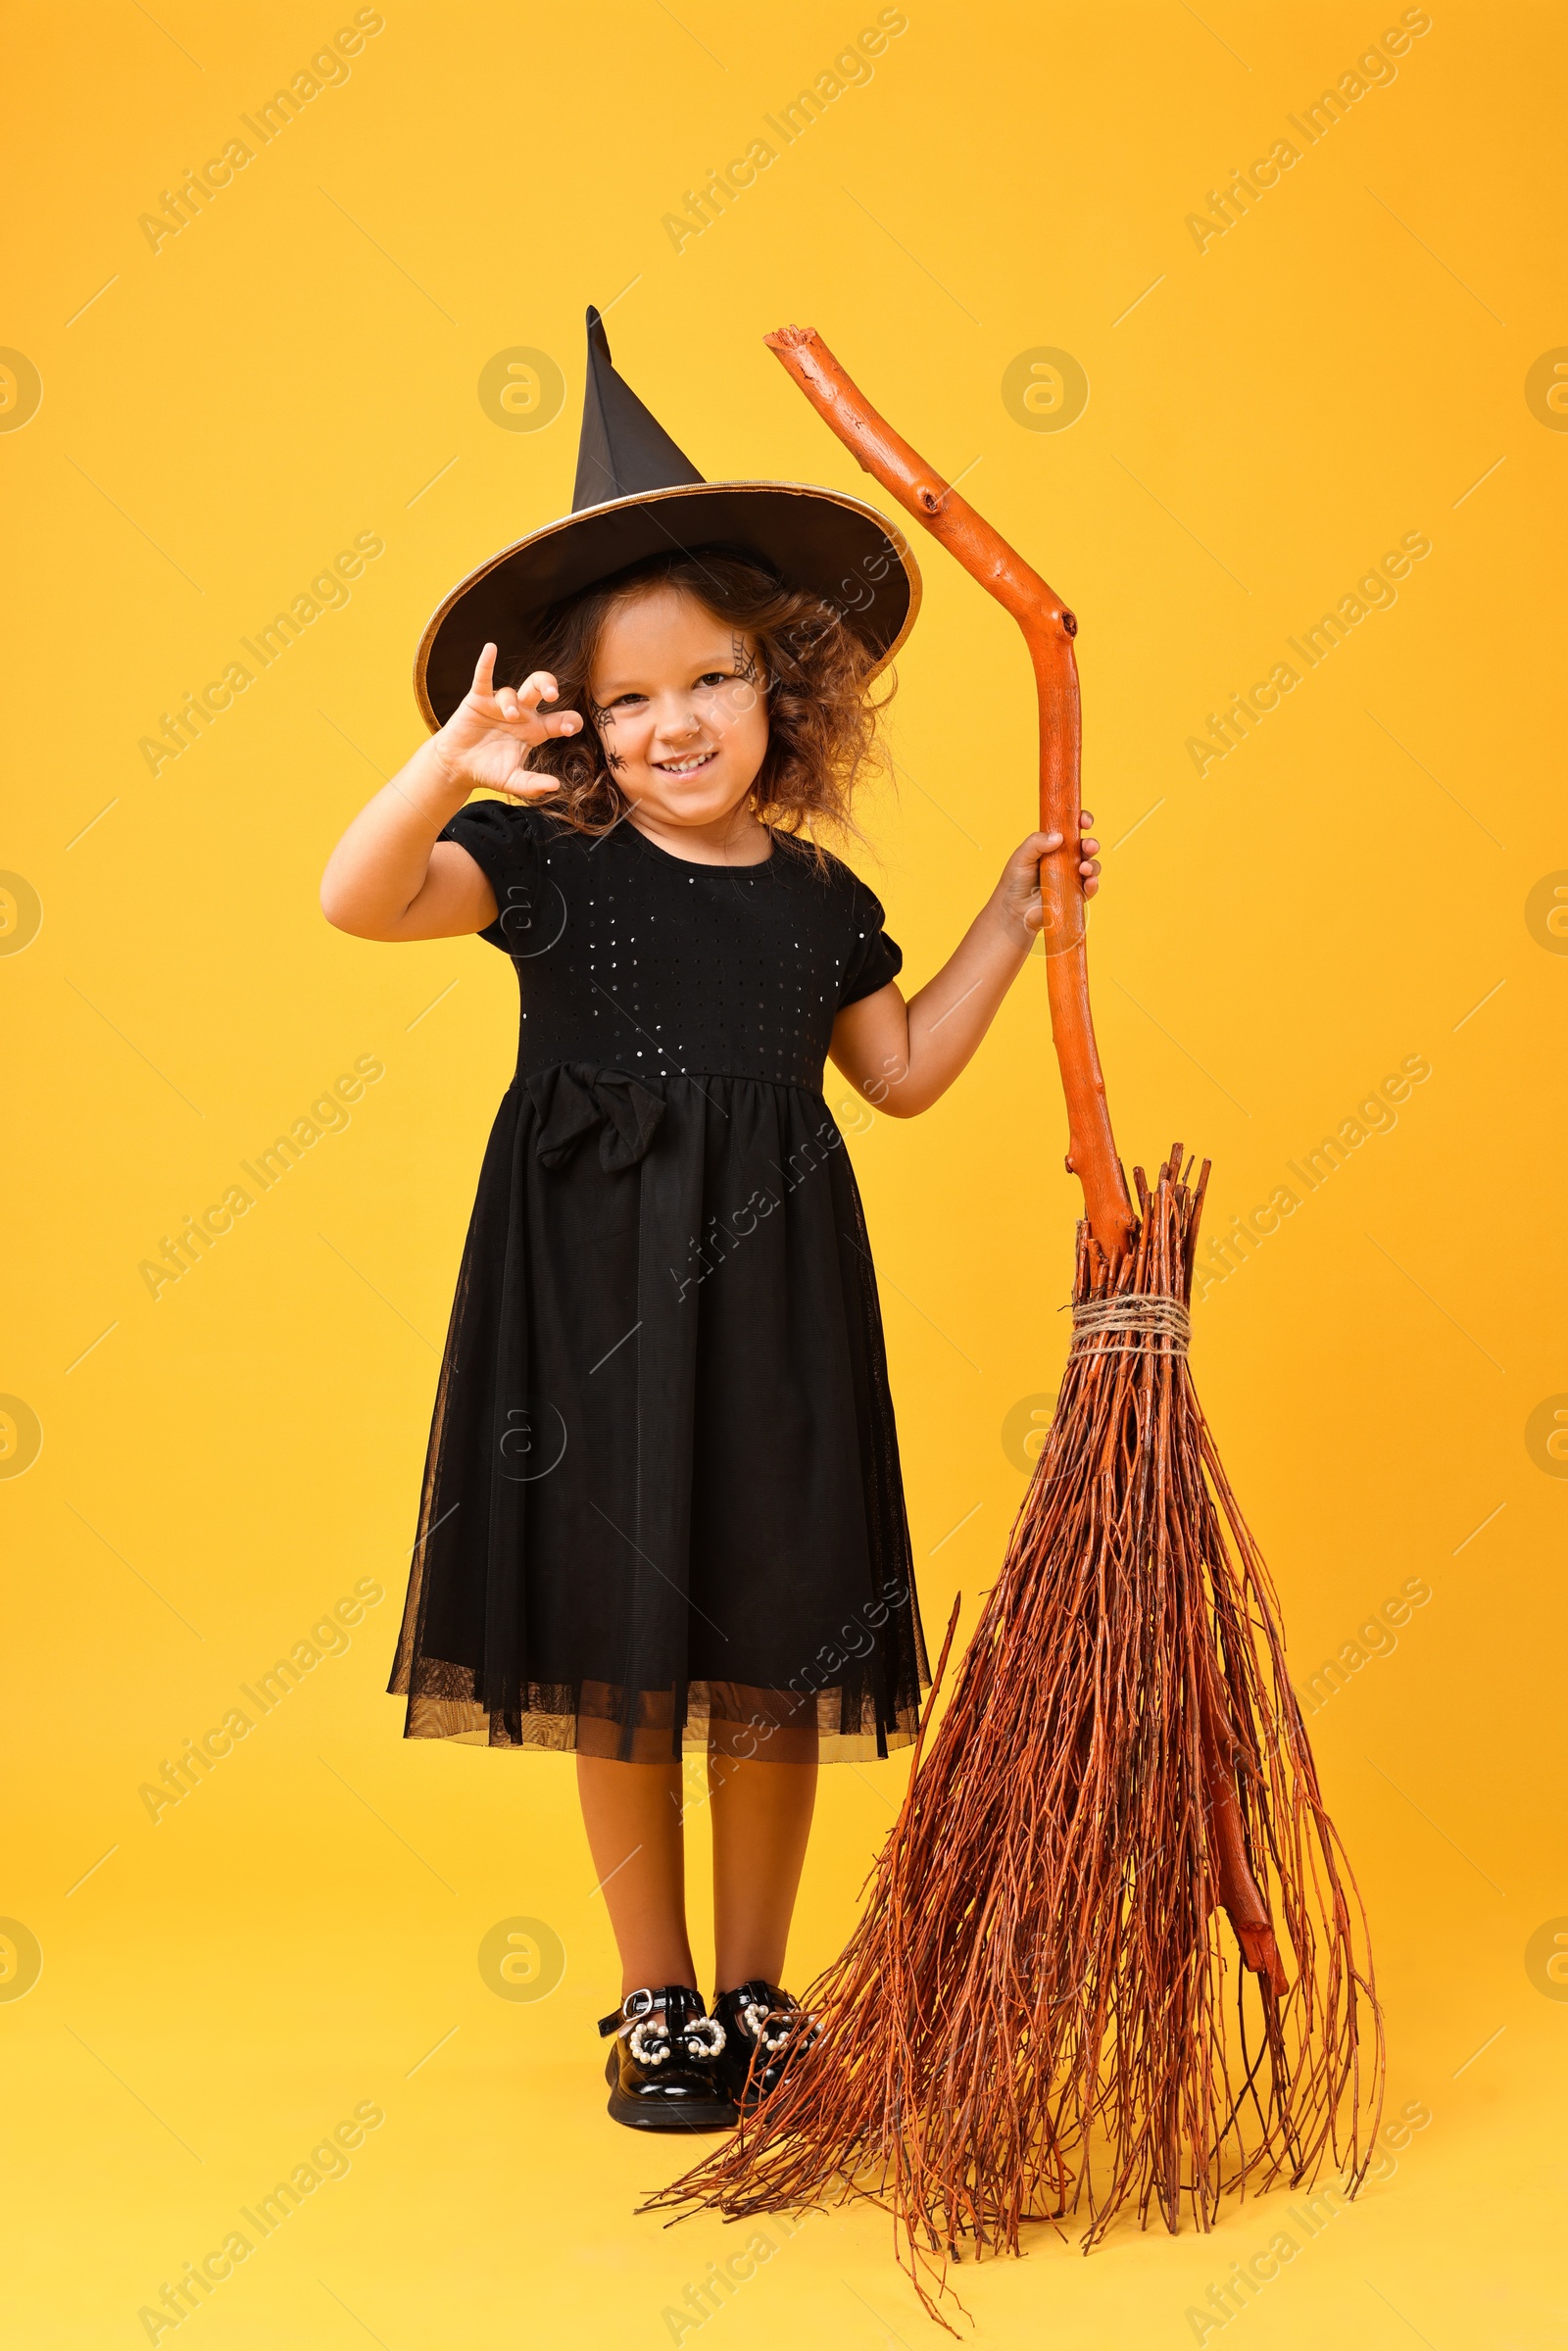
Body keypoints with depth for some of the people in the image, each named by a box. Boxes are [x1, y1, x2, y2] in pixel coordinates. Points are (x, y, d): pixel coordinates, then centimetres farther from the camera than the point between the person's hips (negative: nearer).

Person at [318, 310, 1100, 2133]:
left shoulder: (817, 899, 7)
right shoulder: (546, 863, -3)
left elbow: (900, 1072, 19)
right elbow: (358, 899, -18)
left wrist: (1010, 920, 14)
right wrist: (444, 768, -34)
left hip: (769, 1294, 3)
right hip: (592, 1295, -2)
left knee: (771, 1657, 8)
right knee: (615, 1652, 5)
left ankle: (754, 1993, 27)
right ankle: (657, 2005, 23)